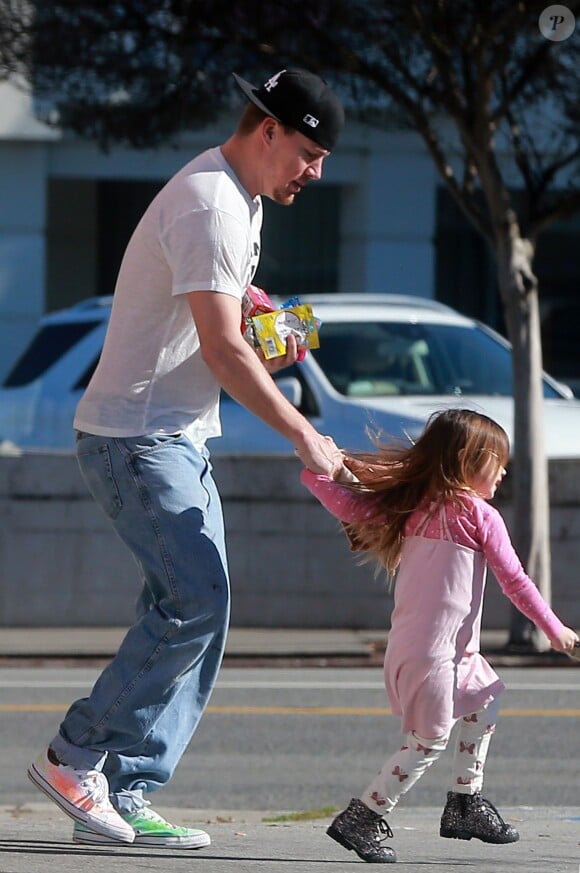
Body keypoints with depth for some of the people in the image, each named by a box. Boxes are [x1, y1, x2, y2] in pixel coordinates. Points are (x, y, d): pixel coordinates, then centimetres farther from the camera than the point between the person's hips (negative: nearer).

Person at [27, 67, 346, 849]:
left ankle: (125, 799, 4)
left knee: (197, 611, 4)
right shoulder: (210, 205, -17)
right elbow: (221, 350, -22)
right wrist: (304, 436, -17)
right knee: (193, 599, -19)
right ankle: (74, 758, -10)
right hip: (137, 436, -10)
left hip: (180, 441, 10)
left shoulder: (239, 201, 17)